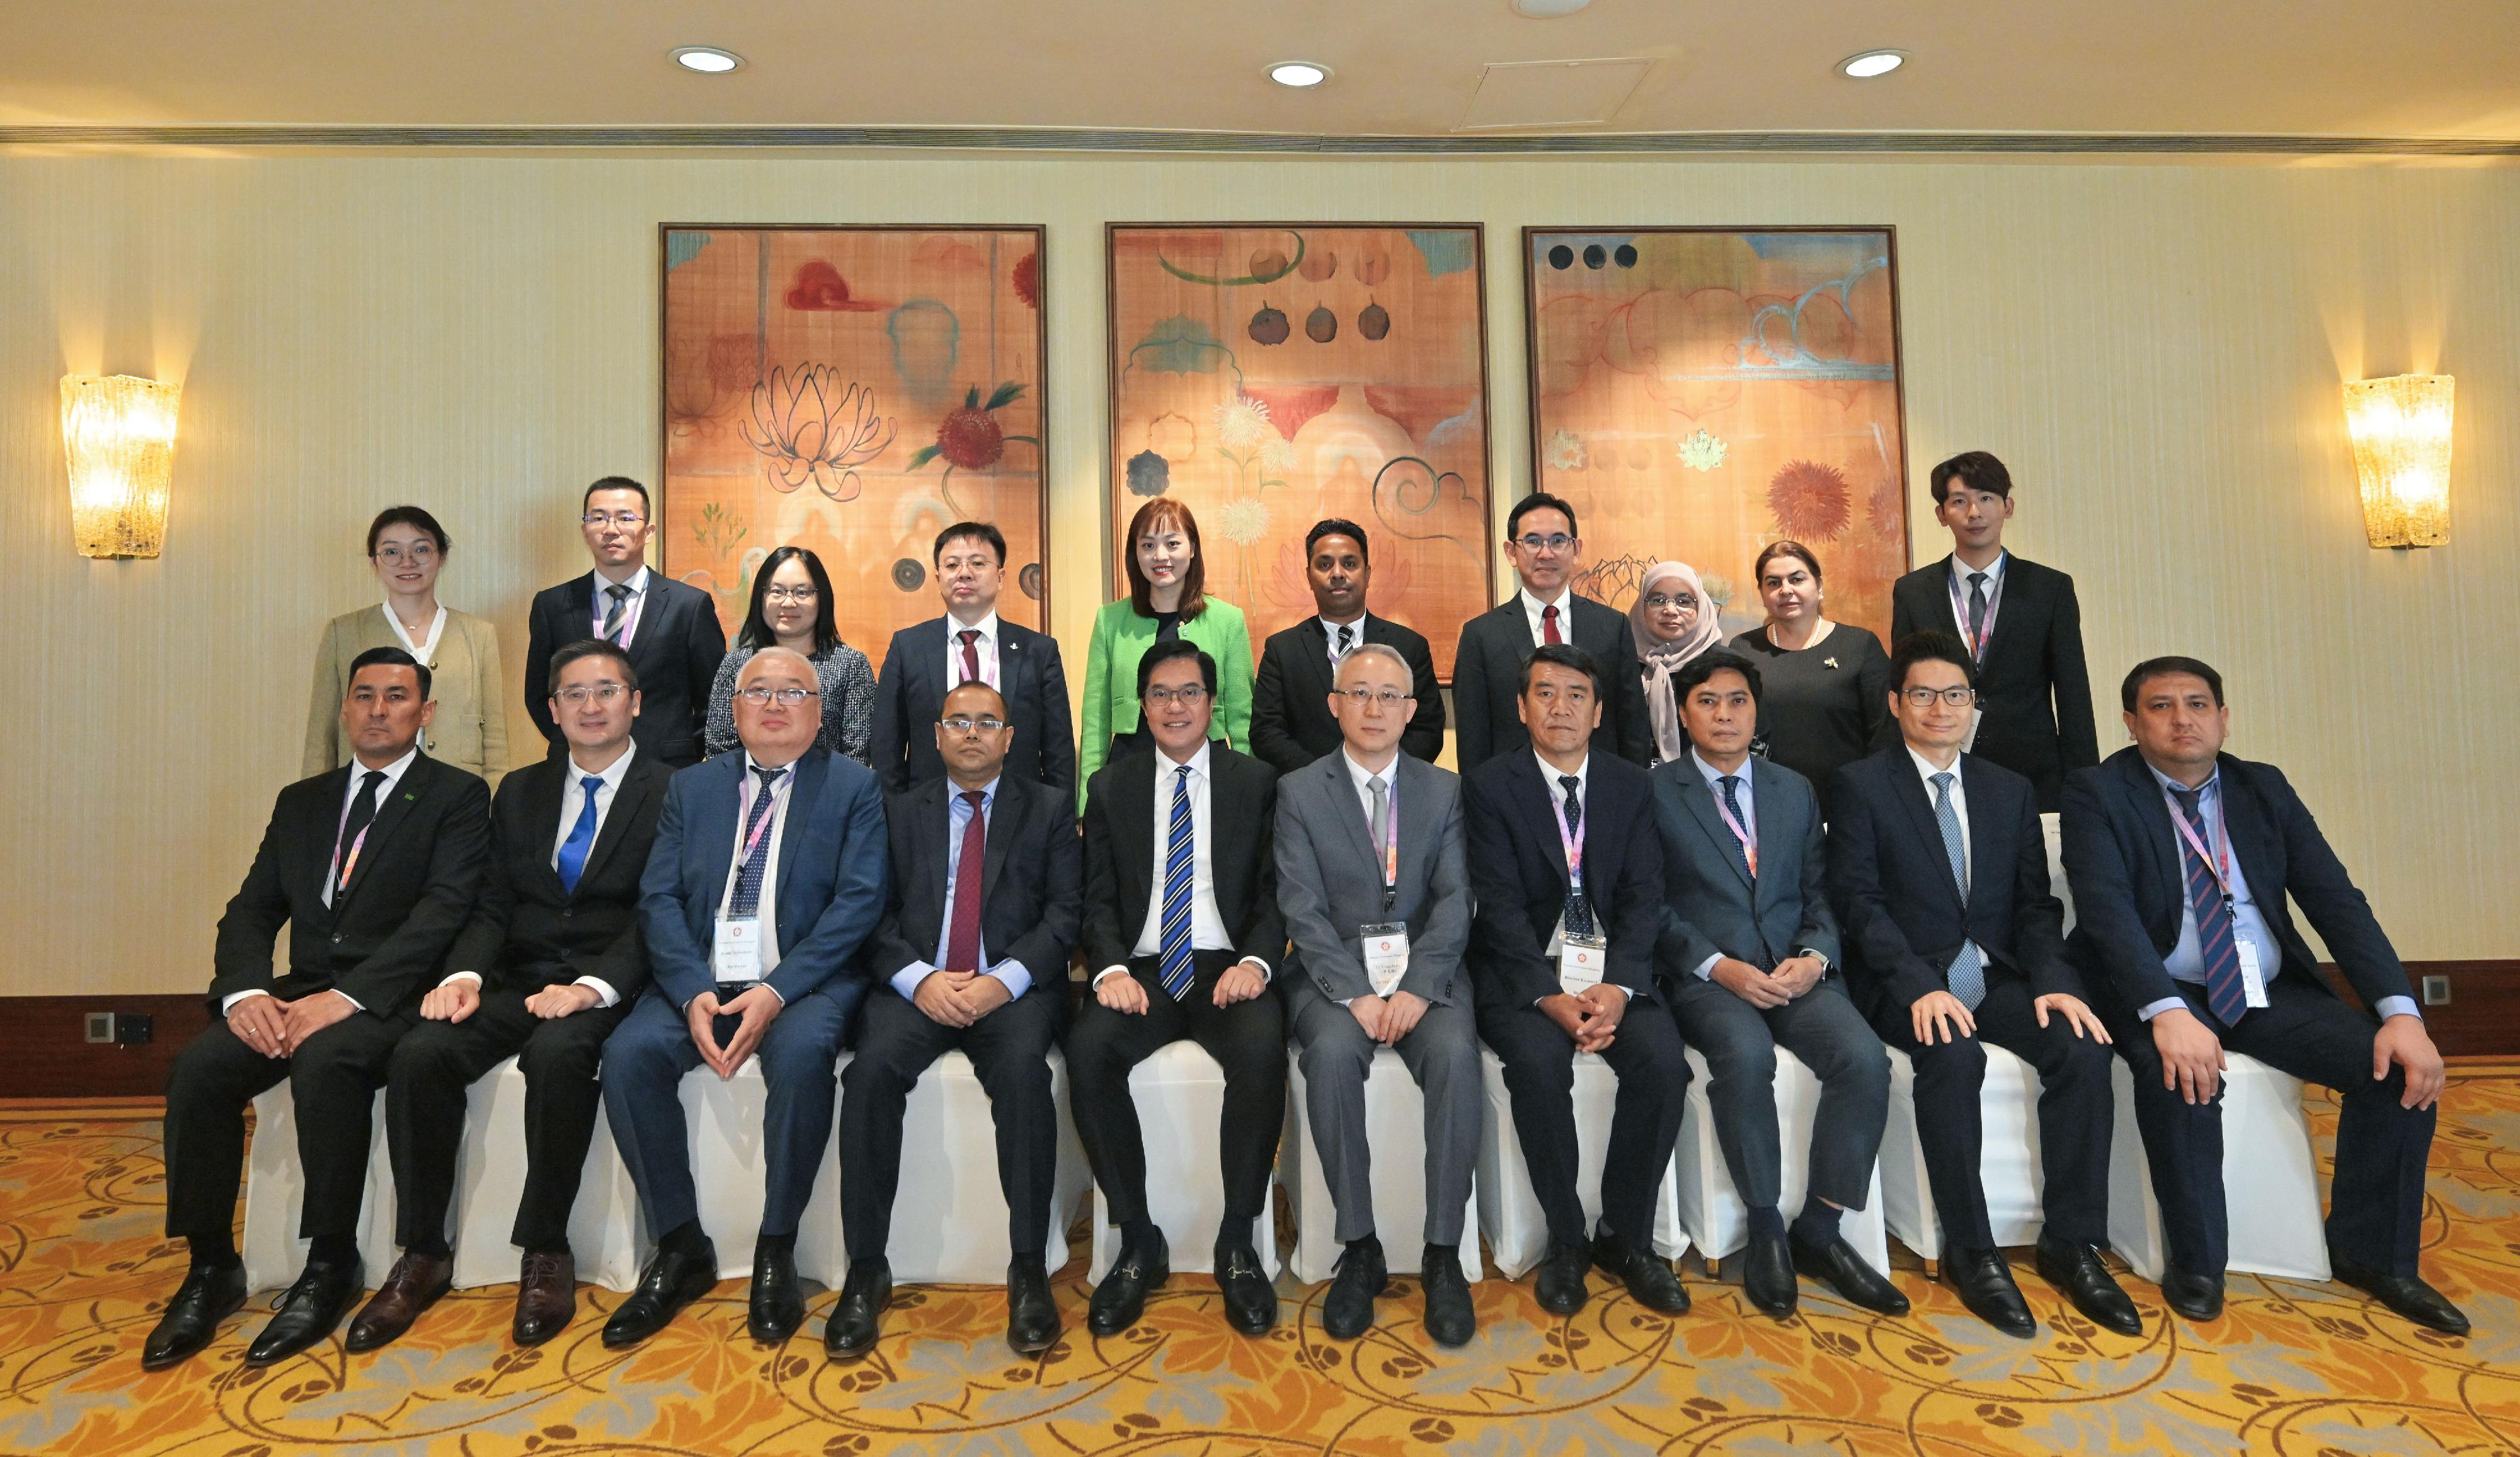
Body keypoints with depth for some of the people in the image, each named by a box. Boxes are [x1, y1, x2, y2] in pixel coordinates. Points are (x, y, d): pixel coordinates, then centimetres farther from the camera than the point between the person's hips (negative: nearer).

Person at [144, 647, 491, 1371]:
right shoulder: (302, 801, 20)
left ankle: (331, 1266, -17)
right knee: (198, 1065, -21)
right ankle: (212, 1268, -6)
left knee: (325, 1061, -33)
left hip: (390, 999, -5)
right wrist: (245, 990, -9)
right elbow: (251, 911, 13)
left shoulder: (457, 796, 1)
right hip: (301, 990, 5)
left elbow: (442, 913, -12)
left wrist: (346, 997, -22)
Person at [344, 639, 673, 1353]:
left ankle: (546, 1255, -18)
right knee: (418, 1054, -21)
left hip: (605, 990, -5)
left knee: (557, 1052, -35)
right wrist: (465, 973, -9)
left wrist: (592, 986, -23)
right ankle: (423, 1256, -6)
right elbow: (493, 905, 11)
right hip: (517, 980, 5)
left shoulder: (671, 794, 0)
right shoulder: (520, 792, 18)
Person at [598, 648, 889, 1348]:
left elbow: (859, 901, -7)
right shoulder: (691, 787, 15)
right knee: (628, 1053, -23)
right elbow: (659, 899, 4)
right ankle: (681, 1249, -5)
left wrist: (778, 991, -19)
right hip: (701, 979, 4)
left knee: (801, 1051, -33)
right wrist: (693, 993, -14)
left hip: (803, 980, -3)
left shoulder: (854, 786, 5)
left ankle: (776, 1253, -14)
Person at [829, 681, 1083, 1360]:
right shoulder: (901, 811, 17)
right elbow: (877, 915, 7)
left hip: (1014, 989, -1)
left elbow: (1066, 911, 2)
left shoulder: (1049, 808, 13)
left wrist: (1003, 981, -14)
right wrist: (919, 978, -13)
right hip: (918, 987, 2)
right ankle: (866, 1271, -14)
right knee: (872, 1069, -28)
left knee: (1023, 1069, -32)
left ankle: (1029, 1268, -19)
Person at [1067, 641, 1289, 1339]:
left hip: (1226, 968, -1)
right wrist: (1111, 969, -13)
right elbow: (1098, 899, 7)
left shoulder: (1257, 782, 10)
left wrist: (1255, 961, -15)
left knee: (1262, 1046, -33)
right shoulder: (1112, 787, 13)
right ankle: (1138, 1244, -12)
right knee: (1088, 1048, -30)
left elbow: (1274, 892, 5)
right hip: (1142, 971, 1)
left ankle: (1237, 1245, -15)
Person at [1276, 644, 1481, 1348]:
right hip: (1333, 973, -1)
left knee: (1455, 1052, -29)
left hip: (1423, 970, 1)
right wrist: (1355, 994, -18)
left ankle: (1443, 1254, -16)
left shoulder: (1445, 791, 10)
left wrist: (1418, 988, -16)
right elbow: (1303, 911, -4)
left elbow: (1455, 900, 1)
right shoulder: (1298, 792, 5)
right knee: (1332, 1052, -32)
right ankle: (1359, 1249, -15)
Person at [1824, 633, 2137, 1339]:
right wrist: (1920, 987, -22)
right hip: (1906, 979, -4)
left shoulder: (2010, 791, 16)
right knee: (1953, 1056, -33)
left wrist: (2053, 980, -10)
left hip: (1997, 976, 5)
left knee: (2084, 1048, -22)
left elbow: (2035, 903, 10)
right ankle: (1970, 1250, -18)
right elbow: (1859, 900, -9)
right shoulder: (1861, 785, 1)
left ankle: (2071, 1244, -8)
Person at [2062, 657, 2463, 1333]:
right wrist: (2166, 1012, -36)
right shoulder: (2098, 792, -7)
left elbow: (2335, 899, 0)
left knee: (2402, 1067, -16)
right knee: (2178, 1071, -34)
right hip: (2162, 993, -5)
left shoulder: (2264, 788, 7)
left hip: (2274, 993, 5)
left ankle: (2370, 1252, 6)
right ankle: (2196, 1264, -12)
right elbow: (2107, 909, -21)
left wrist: (2400, 1011, -14)